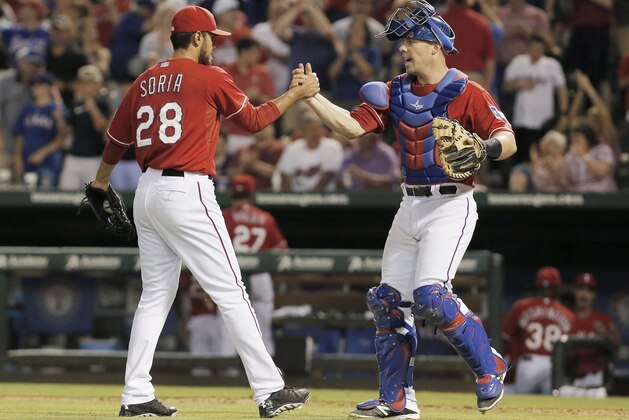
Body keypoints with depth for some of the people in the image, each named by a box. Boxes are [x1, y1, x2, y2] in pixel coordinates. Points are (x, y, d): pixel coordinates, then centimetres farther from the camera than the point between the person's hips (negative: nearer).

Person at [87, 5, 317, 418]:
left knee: (156, 295, 13)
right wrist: (298, 93, 19)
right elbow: (254, 119, 5)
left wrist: (101, 182, 40)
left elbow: (118, 137, 22)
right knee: (231, 294, -5)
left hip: (147, 193, 7)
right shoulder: (210, 77, -5)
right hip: (187, 193, -7)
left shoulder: (145, 82, 13)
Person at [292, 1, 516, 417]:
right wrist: (312, 96, -7)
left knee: (431, 296, -21)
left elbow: (508, 139, -13)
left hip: (451, 205, -7)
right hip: (411, 206, 7)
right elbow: (352, 126, 2)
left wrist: (486, 149, -34)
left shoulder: (467, 92, -9)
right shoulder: (395, 93, 10)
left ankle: (489, 367, -1)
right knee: (389, 300, 5)